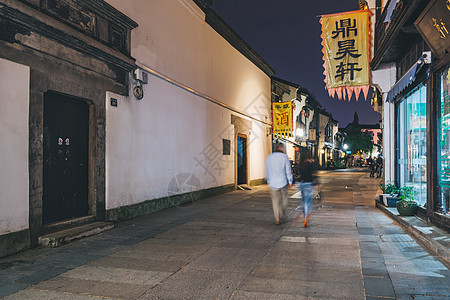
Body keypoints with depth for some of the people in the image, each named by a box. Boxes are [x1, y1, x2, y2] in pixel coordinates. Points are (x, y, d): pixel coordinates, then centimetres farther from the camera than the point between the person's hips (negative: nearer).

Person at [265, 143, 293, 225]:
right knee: (284, 199, 18)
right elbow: (288, 170, -5)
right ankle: (282, 216, 26)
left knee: (275, 201, 8)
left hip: (273, 183, 2)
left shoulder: (268, 157, 3)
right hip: (283, 182, -1)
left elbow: (267, 171, 10)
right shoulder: (284, 156, -7)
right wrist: (290, 181, 5)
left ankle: (277, 219, 2)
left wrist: (268, 181, 21)